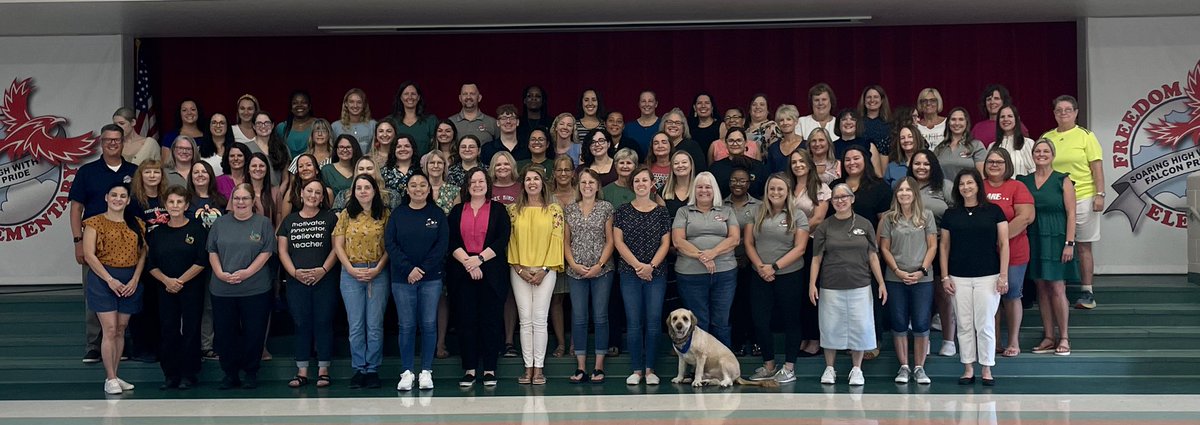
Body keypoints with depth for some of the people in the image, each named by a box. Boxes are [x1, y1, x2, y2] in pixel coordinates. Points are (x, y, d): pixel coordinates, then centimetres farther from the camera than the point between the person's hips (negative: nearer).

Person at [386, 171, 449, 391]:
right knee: (406, 325, 1)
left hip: (431, 278, 0)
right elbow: (390, 243, -1)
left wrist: (423, 269, -12)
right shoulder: (398, 214, 7)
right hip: (402, 278, 0)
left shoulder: (437, 214, 5)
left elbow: (442, 244, -3)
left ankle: (426, 372, 8)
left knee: (429, 324, 0)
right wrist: (408, 269, -13)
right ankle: (407, 372, 7)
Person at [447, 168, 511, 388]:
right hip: (462, 273, 2)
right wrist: (468, 263, -12)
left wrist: (480, 258, -13)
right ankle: (469, 369, 6)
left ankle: (489, 369, 5)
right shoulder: (457, 211, 12)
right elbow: (452, 242, 2)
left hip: (491, 272, -2)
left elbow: (502, 240, -3)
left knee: (491, 319, -2)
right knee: (466, 320, 1)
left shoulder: (498, 210, 7)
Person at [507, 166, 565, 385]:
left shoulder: (554, 210, 3)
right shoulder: (514, 210, 8)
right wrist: (519, 269, -4)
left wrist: (544, 269, -8)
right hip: (520, 271, 2)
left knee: (539, 319, -4)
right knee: (525, 320, 1)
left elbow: (556, 240, -1)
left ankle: (539, 368, 0)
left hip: (545, 271, -2)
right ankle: (528, 367, 5)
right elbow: (511, 240, 5)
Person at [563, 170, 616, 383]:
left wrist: (600, 265, -9)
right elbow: (566, 241, 9)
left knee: (600, 316, -1)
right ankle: (580, 367, 7)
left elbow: (610, 240, 1)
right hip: (576, 271, 2)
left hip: (601, 270, -2)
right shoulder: (569, 209, 9)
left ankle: (599, 366, 5)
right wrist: (574, 265, -5)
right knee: (578, 317, 2)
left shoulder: (606, 208, 3)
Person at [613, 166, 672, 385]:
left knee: (654, 321, -1)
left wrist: (651, 265, -11)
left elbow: (665, 243, 4)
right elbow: (618, 241, 0)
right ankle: (636, 370, 6)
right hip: (629, 273, 0)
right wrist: (637, 265, -10)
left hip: (656, 273, 0)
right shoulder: (623, 211, 5)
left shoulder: (662, 212, 7)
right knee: (633, 321, -1)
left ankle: (649, 369, 7)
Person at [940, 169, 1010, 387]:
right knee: (964, 324, 5)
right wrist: (945, 277, 3)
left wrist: (1003, 275, -6)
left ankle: (987, 370, 10)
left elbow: (1003, 244, 0)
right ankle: (968, 369, 14)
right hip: (959, 278, 2)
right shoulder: (951, 214, 7)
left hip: (988, 277, -2)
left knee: (985, 324, 0)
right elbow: (944, 246, 10)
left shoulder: (993, 211, 2)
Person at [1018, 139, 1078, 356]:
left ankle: (1064, 338, 4)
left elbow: (1071, 214, -5)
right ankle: (1048, 337, 13)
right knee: (1042, 289, 7)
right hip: (1034, 239, 4)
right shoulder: (1024, 181, 9)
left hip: (1056, 239, -4)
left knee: (1057, 288, -5)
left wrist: (1069, 243, -12)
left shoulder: (1063, 181, -1)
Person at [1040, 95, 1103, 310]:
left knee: (1083, 246, 4)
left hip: (1083, 198, -2)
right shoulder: (1046, 138, 9)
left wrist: (1100, 194, -9)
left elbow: (1097, 167, -1)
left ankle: (1087, 292, 10)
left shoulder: (1085, 136, 1)